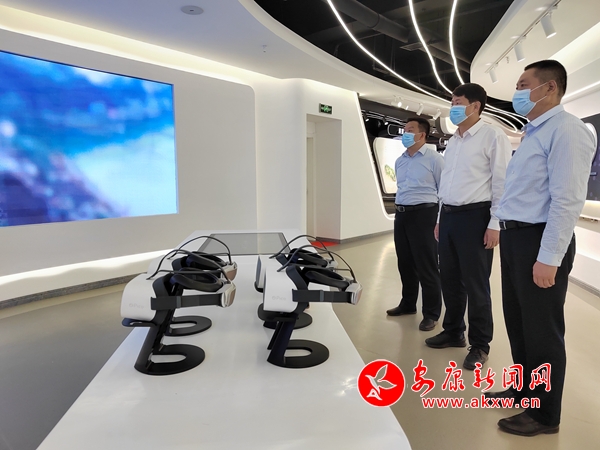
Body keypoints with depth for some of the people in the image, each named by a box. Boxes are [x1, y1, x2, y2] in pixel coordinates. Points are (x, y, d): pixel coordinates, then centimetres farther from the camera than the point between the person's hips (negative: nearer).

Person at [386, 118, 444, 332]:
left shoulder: (434, 158, -7)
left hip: (423, 214, -7)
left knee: (426, 266, -1)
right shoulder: (399, 161, 15)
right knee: (405, 263, 15)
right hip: (401, 214, 7)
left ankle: (431, 314, 12)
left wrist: (440, 219, -9)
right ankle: (407, 304, 31)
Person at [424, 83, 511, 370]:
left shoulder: (493, 136, -6)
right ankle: (453, 332, 31)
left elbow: (502, 182, -11)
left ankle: (480, 344, 19)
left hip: (475, 216, -7)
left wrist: (495, 224, -16)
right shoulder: (453, 141, 17)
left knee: (475, 284, 2)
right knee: (450, 279, 14)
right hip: (449, 216, 7)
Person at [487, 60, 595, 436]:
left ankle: (545, 414, 23)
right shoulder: (533, 133, 17)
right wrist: (509, 236, 15)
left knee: (542, 331, 5)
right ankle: (524, 390, 40)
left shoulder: (565, 129, -14)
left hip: (538, 240, -9)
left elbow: (568, 200, -22)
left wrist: (548, 258, -24)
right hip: (515, 237, 10)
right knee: (518, 324, 20)